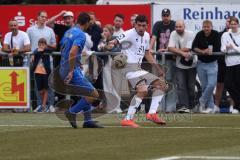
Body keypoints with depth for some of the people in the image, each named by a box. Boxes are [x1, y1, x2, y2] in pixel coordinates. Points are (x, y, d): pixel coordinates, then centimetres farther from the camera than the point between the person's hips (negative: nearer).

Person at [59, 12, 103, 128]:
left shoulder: (68, 32, 12)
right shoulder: (81, 35, -15)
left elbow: (62, 50, 26)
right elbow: (72, 53, -28)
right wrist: (71, 71, -22)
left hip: (63, 70, 10)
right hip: (73, 71, -10)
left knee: (88, 93, 20)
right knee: (94, 94, -7)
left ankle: (88, 121, 19)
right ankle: (72, 112, -3)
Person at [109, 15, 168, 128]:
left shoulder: (146, 36, 14)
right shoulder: (130, 34, -11)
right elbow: (115, 42, -24)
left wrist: (158, 68, 27)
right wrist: (110, 44, -47)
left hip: (138, 68, 9)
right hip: (129, 66, -9)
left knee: (161, 84, 11)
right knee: (143, 90, -28)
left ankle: (152, 113, 5)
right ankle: (127, 119, -28)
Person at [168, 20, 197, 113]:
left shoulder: (190, 34, -11)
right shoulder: (173, 34, -4)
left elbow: (187, 49, -18)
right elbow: (170, 48, -15)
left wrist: (175, 51, -14)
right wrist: (182, 53, -26)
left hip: (191, 64, -1)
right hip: (180, 65, 1)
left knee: (191, 86, 5)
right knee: (180, 85, -11)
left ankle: (190, 105, 19)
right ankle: (182, 106, -15)